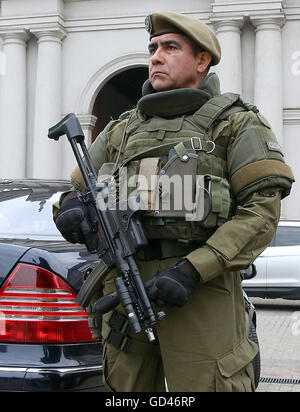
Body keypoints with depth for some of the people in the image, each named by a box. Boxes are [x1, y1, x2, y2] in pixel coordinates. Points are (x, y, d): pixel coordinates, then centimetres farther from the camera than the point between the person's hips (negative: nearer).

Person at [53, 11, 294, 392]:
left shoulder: (235, 123, 4)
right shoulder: (122, 129, 19)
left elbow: (262, 208, -7)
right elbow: (77, 189, 22)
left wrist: (193, 270, -17)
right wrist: (71, 211, -5)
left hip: (200, 289, -4)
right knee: (126, 386, 12)